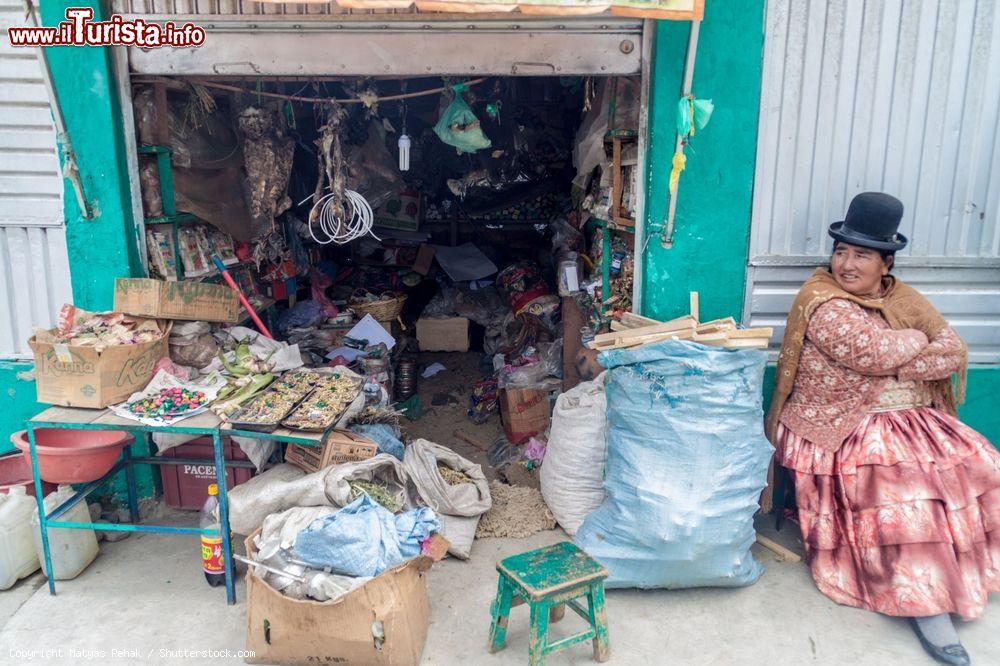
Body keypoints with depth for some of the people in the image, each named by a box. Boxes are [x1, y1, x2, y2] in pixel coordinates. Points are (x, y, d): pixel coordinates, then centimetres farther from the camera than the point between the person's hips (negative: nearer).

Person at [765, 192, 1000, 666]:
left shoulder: (903, 298, 12)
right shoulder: (823, 302, -10)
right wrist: (917, 339, -1)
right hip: (843, 429, -7)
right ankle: (926, 601, -17)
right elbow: (876, 353, -20)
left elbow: (954, 351, 1)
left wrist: (892, 357, -14)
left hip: (910, 421, 7)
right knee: (912, 481, -28)